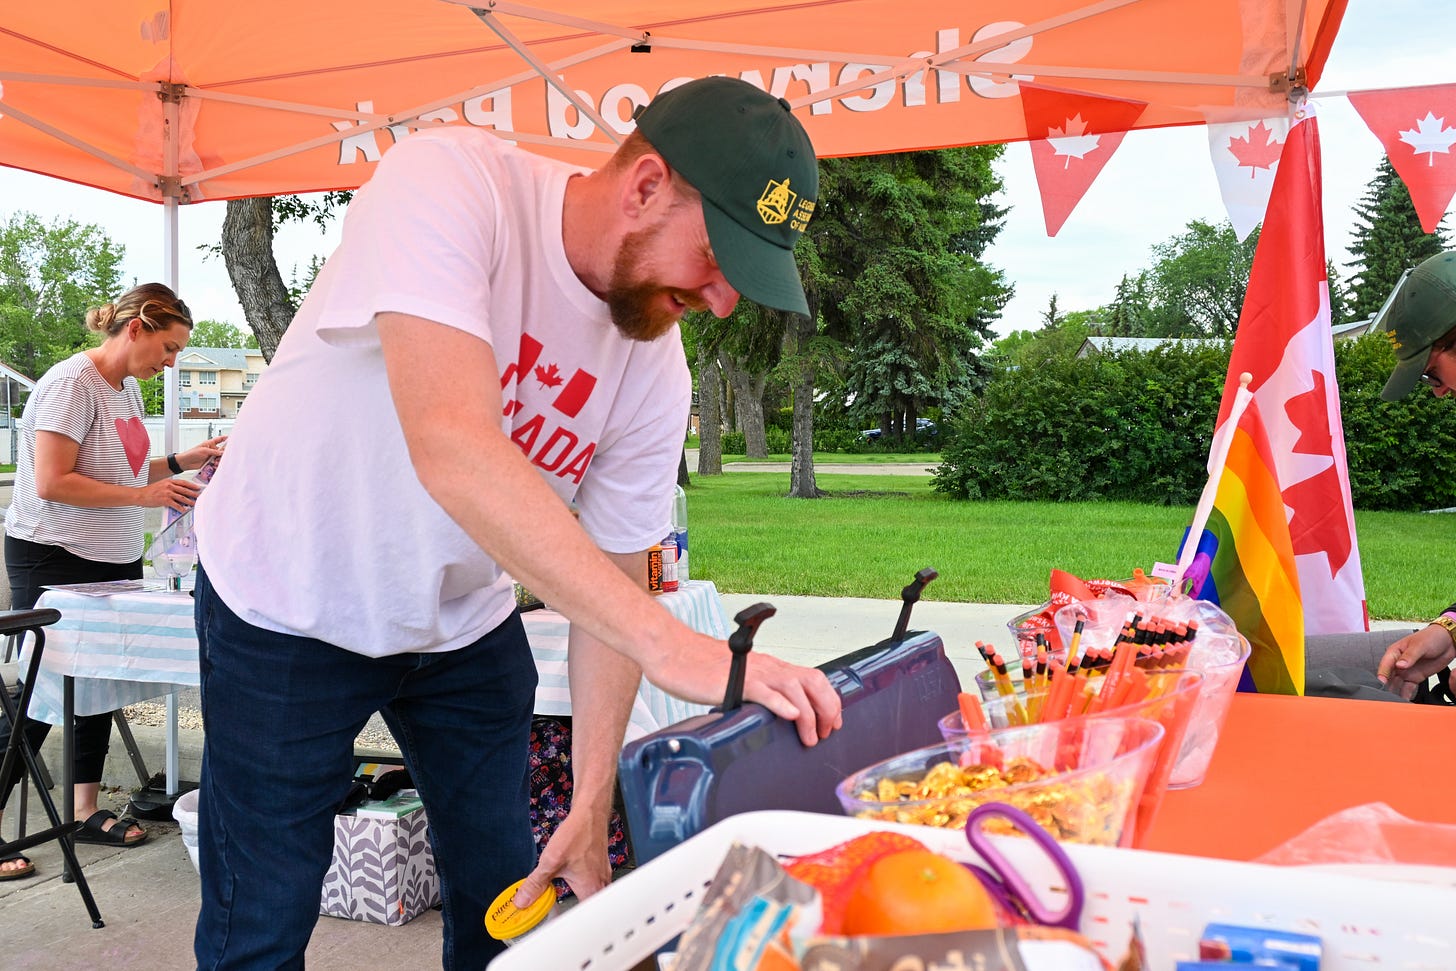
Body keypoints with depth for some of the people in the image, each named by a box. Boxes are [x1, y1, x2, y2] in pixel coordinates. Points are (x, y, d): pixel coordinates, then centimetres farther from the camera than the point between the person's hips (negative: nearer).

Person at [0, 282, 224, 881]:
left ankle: (87, 811, 26)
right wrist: (144, 495, -23)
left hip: (114, 561, 9)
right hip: (52, 560, -9)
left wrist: (179, 463, 5)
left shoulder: (127, 387, 11)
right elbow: (53, 483, -23)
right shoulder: (72, 384, -17)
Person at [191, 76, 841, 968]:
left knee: (508, 895, 11)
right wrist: (669, 643, -47)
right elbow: (452, 447, -43)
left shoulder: (658, 373, -14)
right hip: (290, 602, -4)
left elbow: (613, 584, -7)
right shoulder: (447, 183, -29)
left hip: (464, 620, 5)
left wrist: (591, 809, -10)